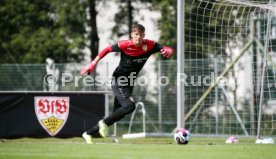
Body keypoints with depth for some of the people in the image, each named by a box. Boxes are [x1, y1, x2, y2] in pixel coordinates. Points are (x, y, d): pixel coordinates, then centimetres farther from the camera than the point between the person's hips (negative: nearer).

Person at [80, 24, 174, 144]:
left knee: (118, 114, 8)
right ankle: (104, 123, -7)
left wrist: (168, 51, -35)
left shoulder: (150, 45, -9)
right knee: (130, 106, -27)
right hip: (118, 81, -6)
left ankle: (88, 134, 21)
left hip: (129, 83, 6)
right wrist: (93, 63, -10)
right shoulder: (125, 45, -17)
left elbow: (169, 49, -11)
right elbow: (107, 50, -5)